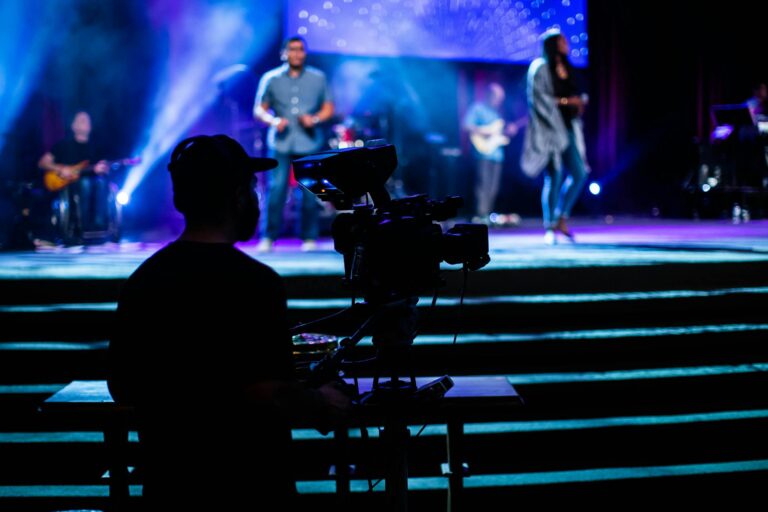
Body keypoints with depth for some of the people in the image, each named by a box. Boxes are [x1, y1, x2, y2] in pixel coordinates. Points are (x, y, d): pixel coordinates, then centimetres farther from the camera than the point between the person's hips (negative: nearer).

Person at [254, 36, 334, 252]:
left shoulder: (318, 78, 10)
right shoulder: (271, 79, 8)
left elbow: (329, 108, 12)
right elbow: (259, 110, 9)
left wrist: (315, 119, -8)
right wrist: (273, 121, -10)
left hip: (309, 143, 1)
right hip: (281, 143, -1)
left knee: (310, 191, 0)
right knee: (276, 189, -9)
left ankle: (309, 238, 10)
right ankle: (269, 237, -2)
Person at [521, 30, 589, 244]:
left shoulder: (566, 68, 18)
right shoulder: (540, 68, -4)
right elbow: (538, 98, -13)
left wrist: (580, 101, -1)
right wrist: (565, 101, -15)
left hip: (568, 128, 7)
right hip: (550, 128, -7)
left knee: (579, 174, 0)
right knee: (554, 176, -9)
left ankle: (561, 218, 14)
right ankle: (550, 227, -1)